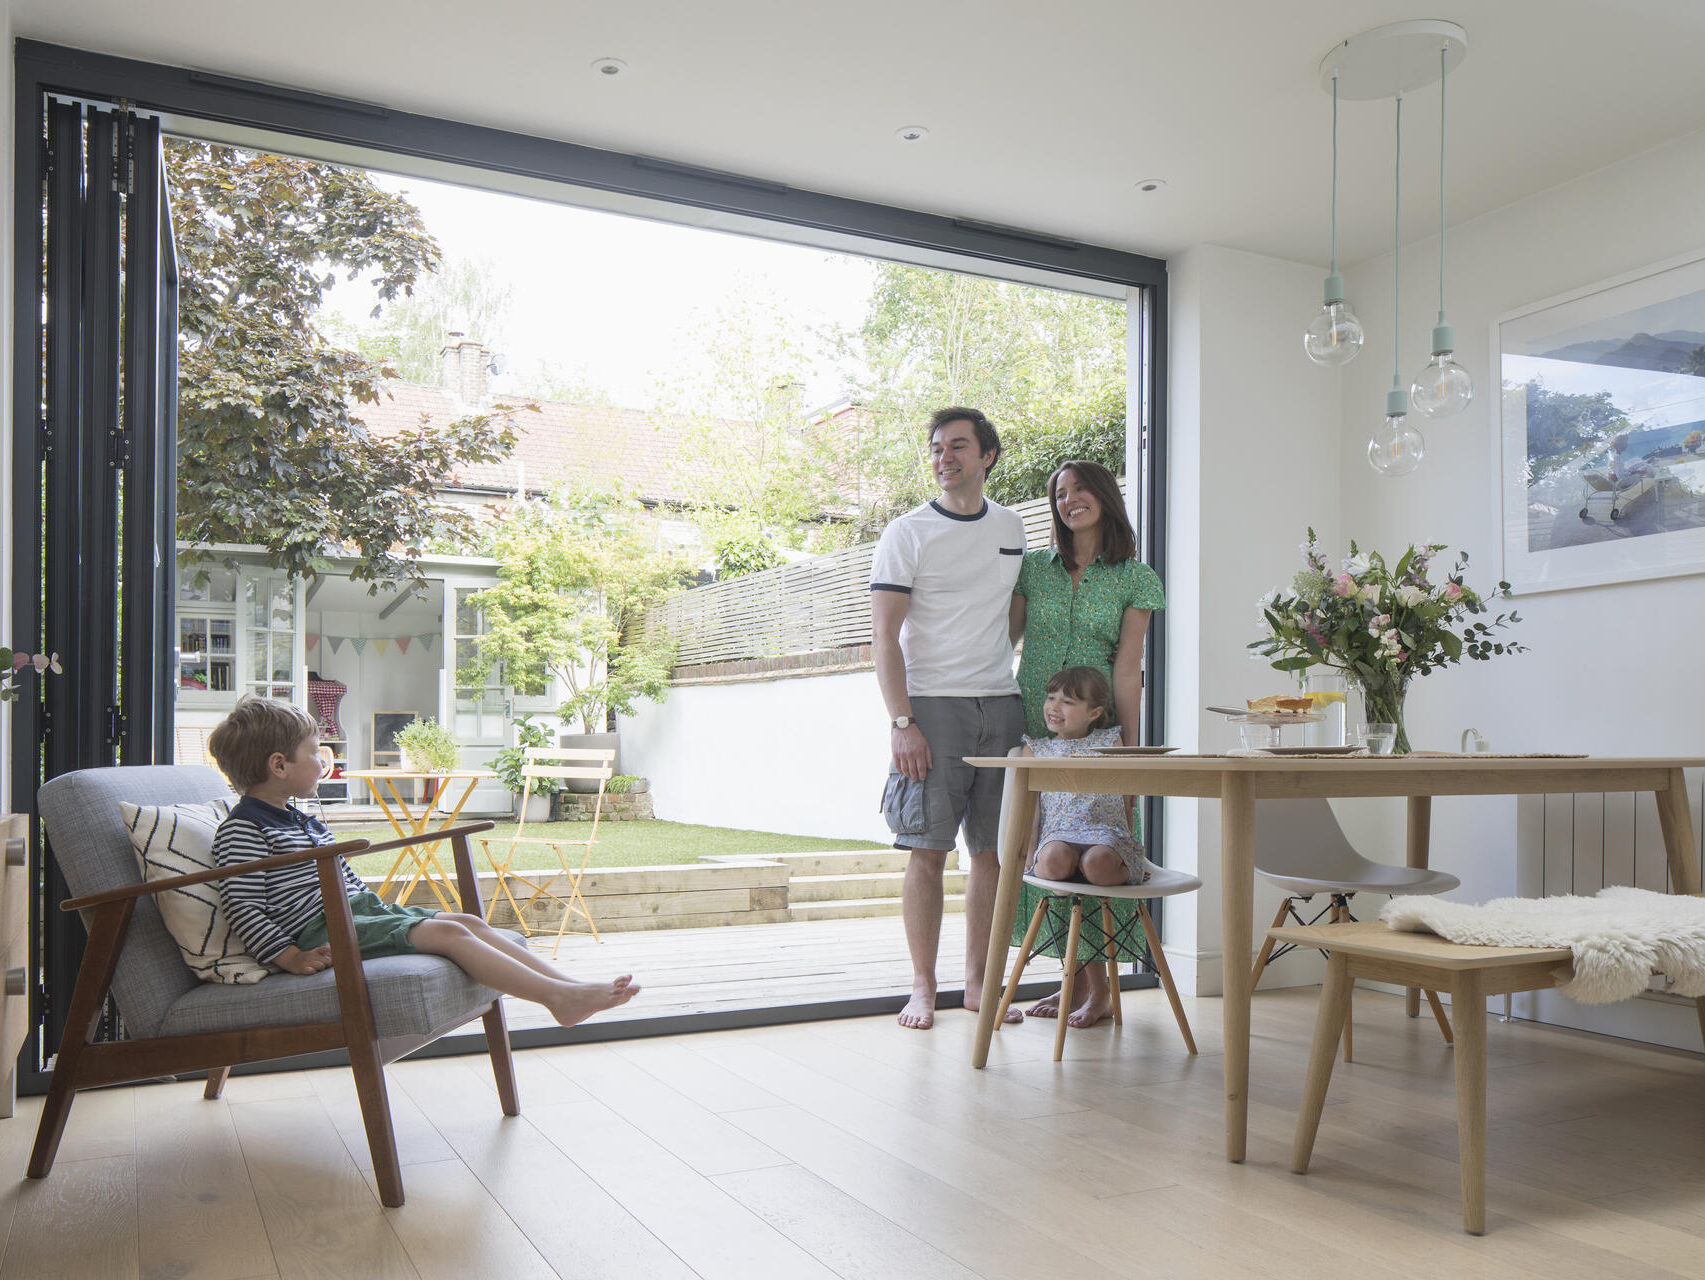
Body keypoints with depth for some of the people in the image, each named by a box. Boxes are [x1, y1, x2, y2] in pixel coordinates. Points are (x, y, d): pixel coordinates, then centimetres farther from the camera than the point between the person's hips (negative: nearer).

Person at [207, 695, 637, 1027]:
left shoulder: (303, 822, 22)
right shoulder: (242, 829, -9)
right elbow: (243, 907, -16)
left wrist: (383, 908, 22)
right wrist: (290, 958, -23)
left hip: (362, 910, 10)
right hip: (324, 932, -10)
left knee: (469, 922, -6)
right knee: (448, 934, -22)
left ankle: (566, 984, -12)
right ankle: (557, 997, -25)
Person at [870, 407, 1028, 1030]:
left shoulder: (1012, 528, 14)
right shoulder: (906, 534, -1)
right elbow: (885, 635, -6)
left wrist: (1017, 689, 16)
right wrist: (901, 722, -15)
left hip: (1002, 707, 4)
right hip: (932, 705, -4)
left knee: (993, 850, 5)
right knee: (928, 851, -5)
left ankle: (977, 983, 17)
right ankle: (923, 988, 6)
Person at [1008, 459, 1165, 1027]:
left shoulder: (1135, 579, 2)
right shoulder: (1033, 568, 8)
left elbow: (1127, 667, -3)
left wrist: (1129, 745, -7)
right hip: (1034, 727, 3)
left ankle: (1100, 985, 9)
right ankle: (1074, 976, 17)